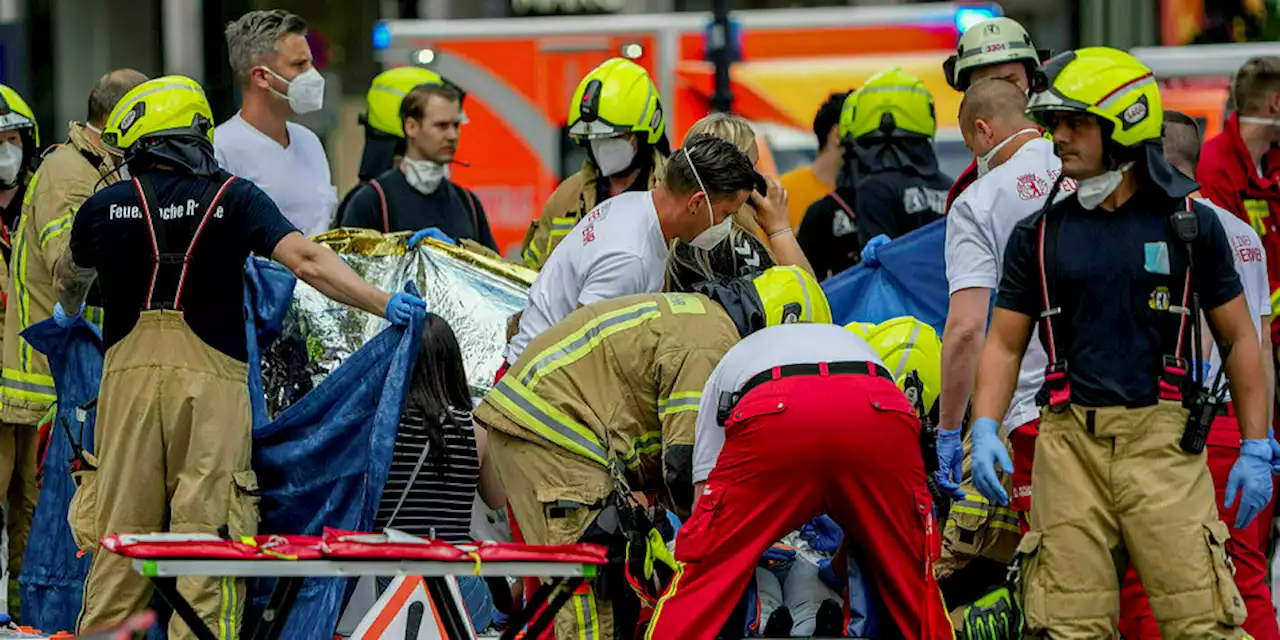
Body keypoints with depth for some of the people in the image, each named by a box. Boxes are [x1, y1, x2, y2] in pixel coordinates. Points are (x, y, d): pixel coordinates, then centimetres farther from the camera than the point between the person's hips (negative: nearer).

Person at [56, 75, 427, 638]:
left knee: (121, 534, 8)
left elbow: (70, 278, 28)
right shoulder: (234, 199, -1)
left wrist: (69, 313, 51)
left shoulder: (103, 209, 6)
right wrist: (384, 305, -9)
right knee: (206, 534, -2)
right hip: (212, 380, -2)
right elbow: (306, 262, -14)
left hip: (129, 376, 2)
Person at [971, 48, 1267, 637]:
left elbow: (1238, 339, 10)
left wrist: (1256, 448, 5)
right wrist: (985, 430, -3)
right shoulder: (1039, 234, 11)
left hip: (1162, 440, -2)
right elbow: (1004, 344, 13)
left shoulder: (1191, 224, 6)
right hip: (1069, 442, 2)